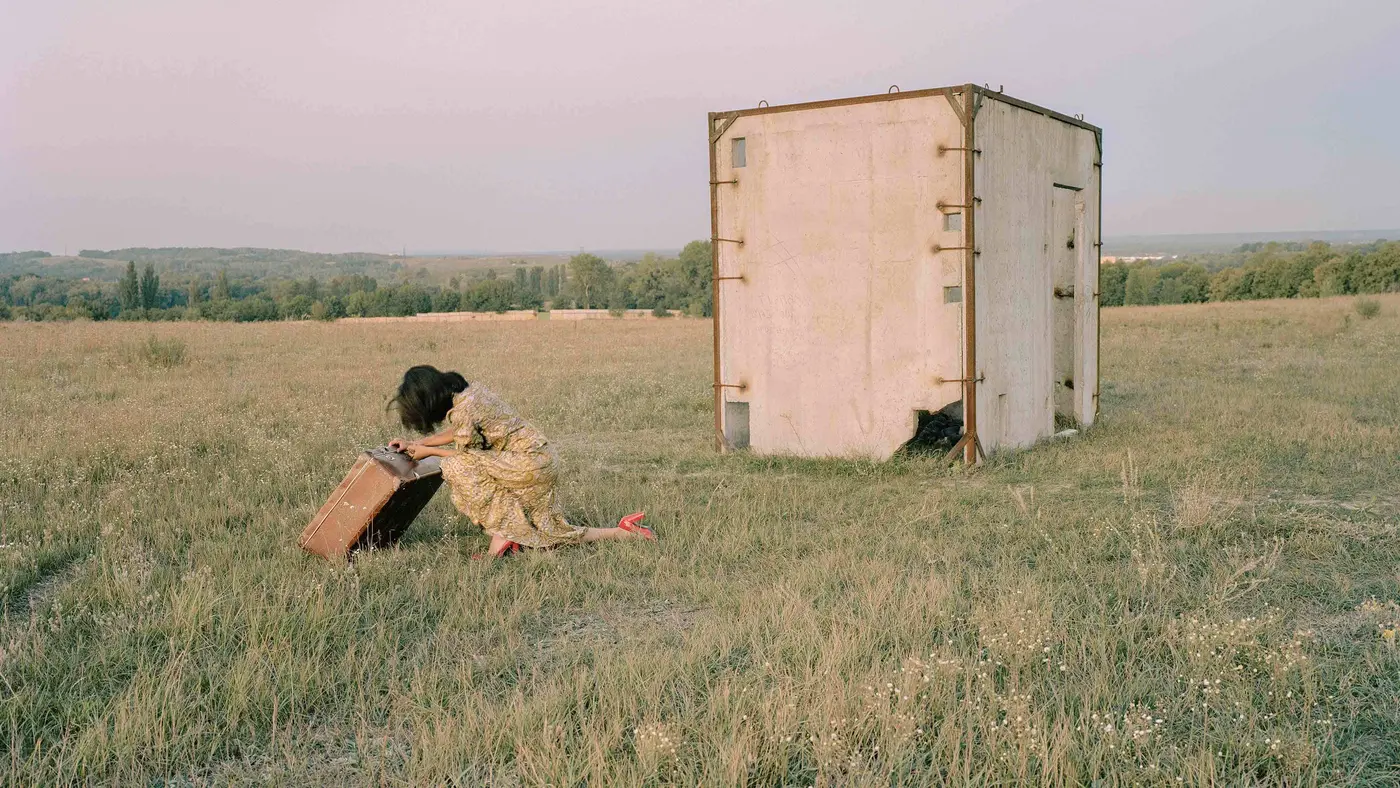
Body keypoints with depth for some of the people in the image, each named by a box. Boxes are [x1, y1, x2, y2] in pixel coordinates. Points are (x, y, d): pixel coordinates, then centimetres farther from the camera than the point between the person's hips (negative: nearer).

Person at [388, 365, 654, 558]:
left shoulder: (462, 411, -20)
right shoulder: (467, 390, 9)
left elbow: (467, 455, -6)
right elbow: (456, 432, 25)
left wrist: (427, 451, 6)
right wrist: (414, 444, 24)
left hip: (530, 465, -10)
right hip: (542, 459, 10)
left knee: (456, 467, -15)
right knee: (550, 532, 15)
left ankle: (501, 538, -9)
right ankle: (624, 533, 14)